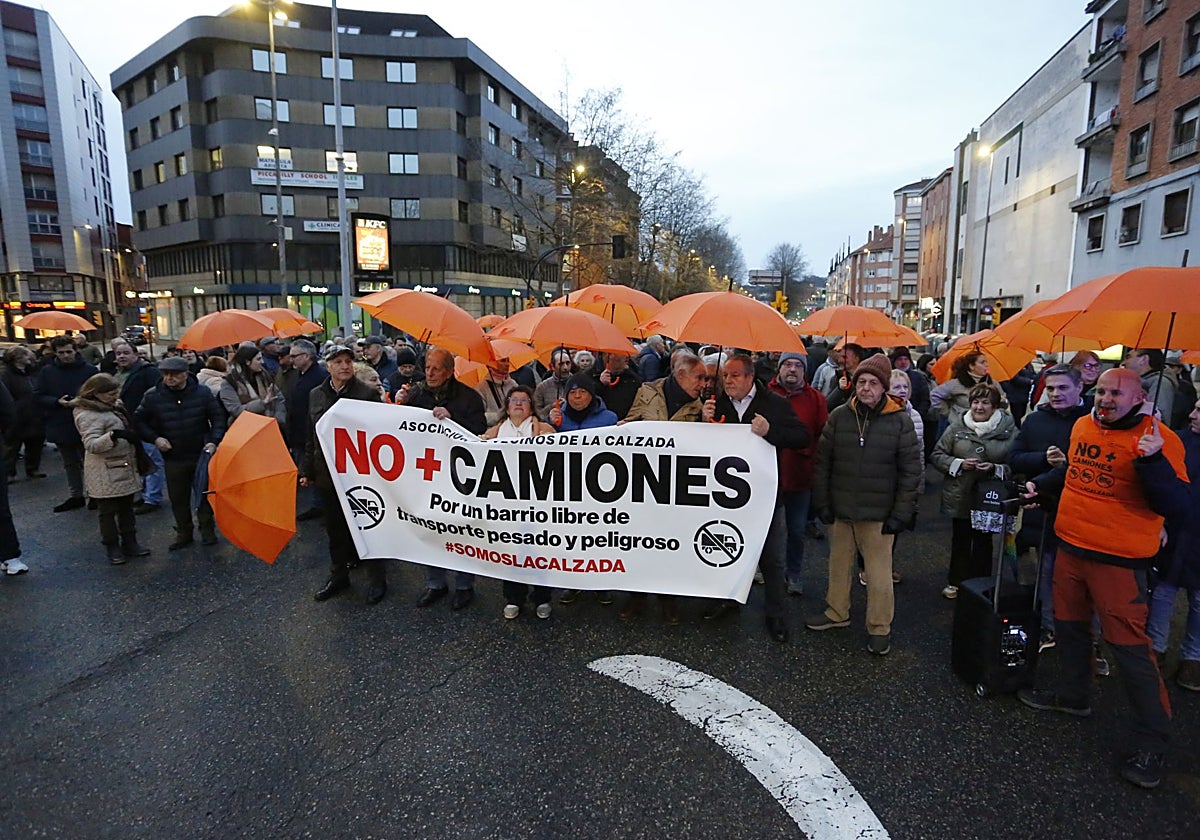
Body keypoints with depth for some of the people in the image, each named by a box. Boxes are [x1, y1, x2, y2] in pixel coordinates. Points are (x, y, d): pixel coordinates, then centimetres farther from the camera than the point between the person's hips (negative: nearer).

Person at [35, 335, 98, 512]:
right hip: (60, 426, 3)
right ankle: (76, 496, 26)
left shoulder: (90, 370, -5)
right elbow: (39, 397, 2)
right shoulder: (46, 372, 2)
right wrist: (58, 401, -15)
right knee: (70, 464, 16)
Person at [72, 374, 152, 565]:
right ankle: (113, 548, 16)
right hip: (106, 473, -8)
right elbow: (91, 444, -27)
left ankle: (129, 543, 26)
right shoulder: (88, 415, -18)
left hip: (125, 468, 8)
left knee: (127, 508, 16)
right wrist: (114, 435, -39)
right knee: (108, 511, 5)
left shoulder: (115, 405, 8)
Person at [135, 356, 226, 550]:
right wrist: (155, 438, -10)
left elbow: (218, 418, 1)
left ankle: (207, 530, 25)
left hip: (202, 454, -1)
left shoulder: (202, 393, -6)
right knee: (178, 498, 10)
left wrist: (213, 441, -10)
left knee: (205, 494, 9)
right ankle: (183, 533, 27)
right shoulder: (152, 396, -5)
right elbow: (139, 421, 5)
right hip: (173, 457, 1)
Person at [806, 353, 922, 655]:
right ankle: (836, 612, 37)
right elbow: (822, 462, 4)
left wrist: (901, 514, -7)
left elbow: (911, 470, -4)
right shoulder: (839, 416, 0)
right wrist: (822, 502, 0)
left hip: (878, 514, -3)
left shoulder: (900, 421, -5)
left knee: (879, 574, 4)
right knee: (839, 564, 18)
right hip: (840, 511, 3)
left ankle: (879, 628, 23)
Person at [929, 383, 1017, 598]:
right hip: (960, 496, 1)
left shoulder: (1009, 430, -5)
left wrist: (995, 468, -19)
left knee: (983, 541, 12)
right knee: (960, 540, 14)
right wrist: (959, 464, -15)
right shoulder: (956, 427, -2)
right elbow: (937, 455, 0)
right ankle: (956, 582, 30)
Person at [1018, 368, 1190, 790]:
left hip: (1119, 561, -7)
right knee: (1069, 625, 21)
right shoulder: (1083, 425, 3)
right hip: (1070, 547, 7)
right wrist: (1040, 485, 22)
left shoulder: (1157, 438, -16)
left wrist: (1152, 460, -34)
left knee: (1129, 645, -1)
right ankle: (1072, 694, 42)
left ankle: (1152, 744, 15)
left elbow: (1178, 508, -22)